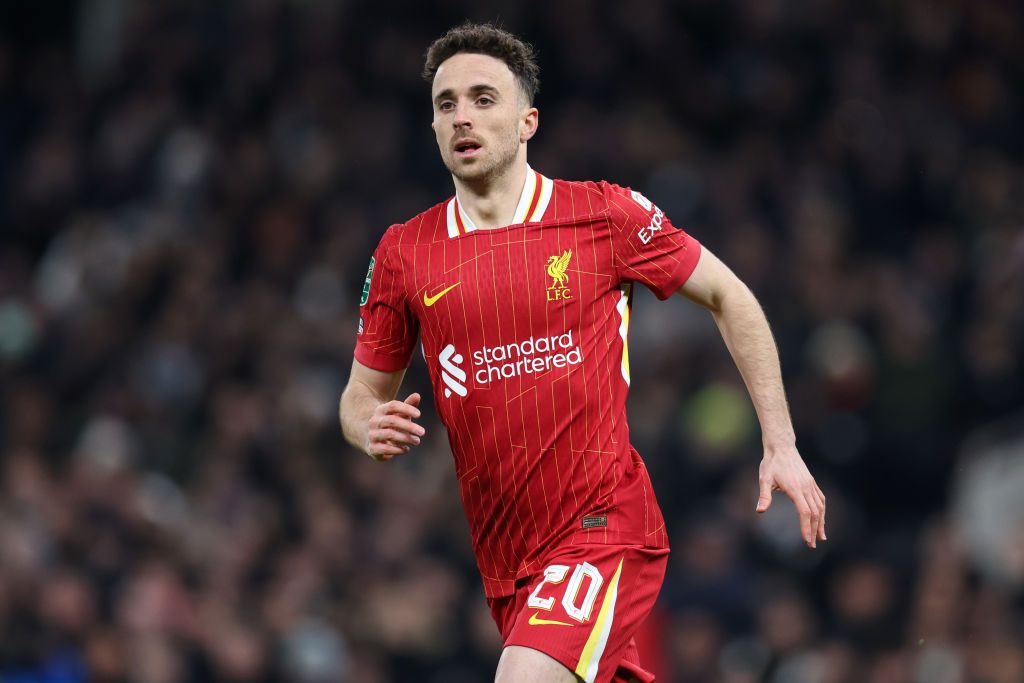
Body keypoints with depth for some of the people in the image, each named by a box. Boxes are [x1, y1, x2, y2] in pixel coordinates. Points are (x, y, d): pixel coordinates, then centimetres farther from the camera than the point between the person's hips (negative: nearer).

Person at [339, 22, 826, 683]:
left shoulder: (607, 214, -4)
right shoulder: (402, 253, 4)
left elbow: (728, 297, 9)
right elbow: (363, 393, 15)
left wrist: (781, 445, 5)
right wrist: (374, 430, -10)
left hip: (604, 528, -4)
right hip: (502, 555, 4)